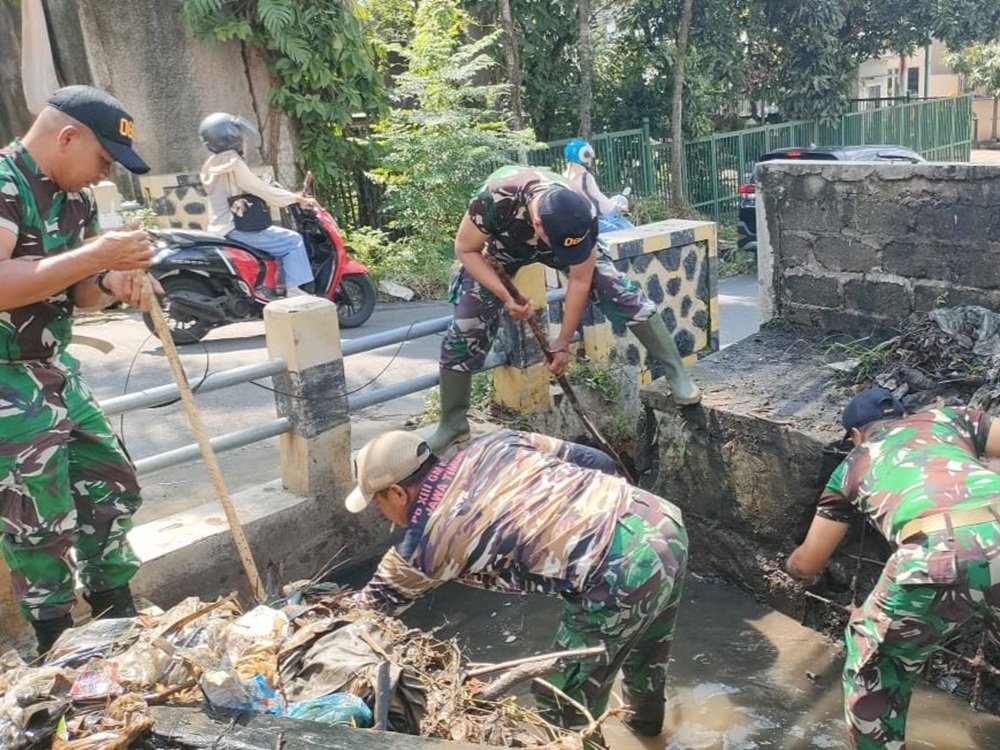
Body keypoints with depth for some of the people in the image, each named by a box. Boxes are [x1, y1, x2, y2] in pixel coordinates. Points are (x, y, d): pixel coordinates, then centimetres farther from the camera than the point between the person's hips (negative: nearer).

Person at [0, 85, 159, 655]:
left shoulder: (77, 196, 7)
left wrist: (112, 283, -7)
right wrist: (98, 254, -30)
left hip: (56, 370, 9)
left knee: (112, 487, 13)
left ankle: (119, 623, 29)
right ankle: (61, 648, 20)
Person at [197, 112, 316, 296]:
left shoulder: (212, 164, 16)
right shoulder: (233, 163, -15)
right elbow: (262, 190, -17)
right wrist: (297, 199, -10)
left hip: (222, 227, 10)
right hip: (235, 229, -10)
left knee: (283, 238, 23)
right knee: (293, 241, -12)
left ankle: (284, 284, 23)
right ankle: (298, 291, -16)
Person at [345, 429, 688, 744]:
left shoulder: (423, 546, 0)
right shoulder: (494, 444, 13)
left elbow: (377, 604, 18)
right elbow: (599, 462, 15)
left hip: (623, 578, -9)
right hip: (665, 522, 9)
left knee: (565, 703, 14)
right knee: (645, 649, 36)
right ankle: (646, 720, 63)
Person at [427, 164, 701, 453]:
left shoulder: (582, 218, -34)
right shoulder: (495, 199, -43)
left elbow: (579, 281, -20)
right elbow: (465, 249, -24)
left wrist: (562, 343, -15)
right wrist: (505, 296, -34)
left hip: (558, 233, 1)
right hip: (498, 249, -1)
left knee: (622, 292, -15)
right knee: (464, 329, -8)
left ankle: (676, 371, -1)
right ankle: (452, 424, 7)